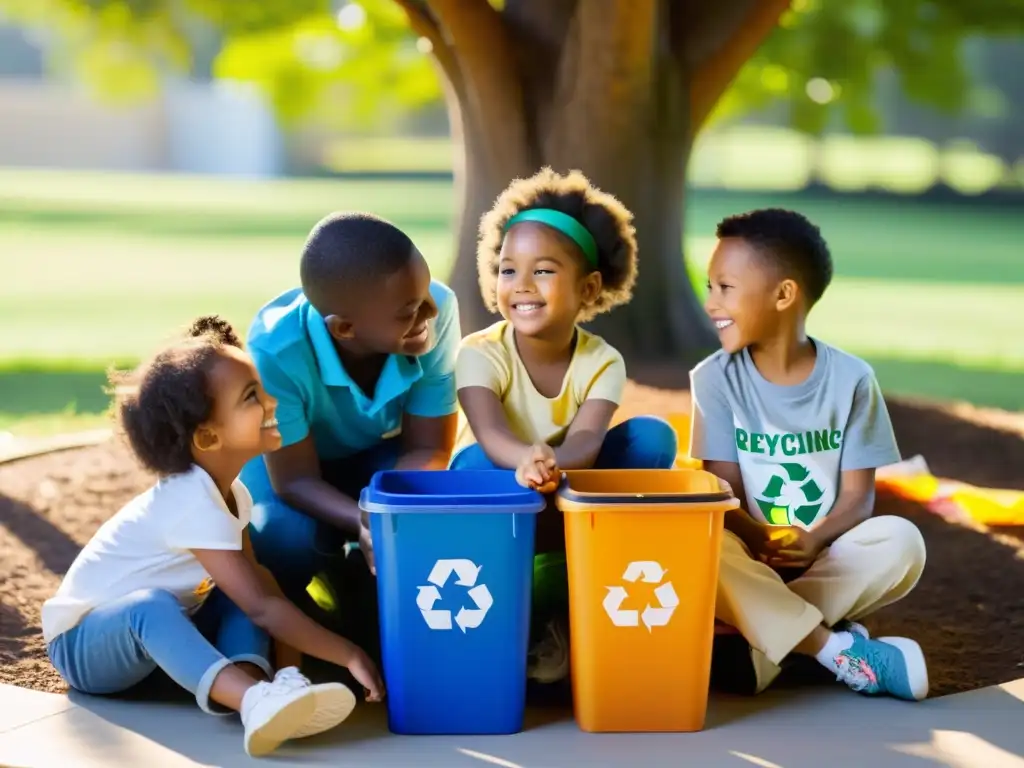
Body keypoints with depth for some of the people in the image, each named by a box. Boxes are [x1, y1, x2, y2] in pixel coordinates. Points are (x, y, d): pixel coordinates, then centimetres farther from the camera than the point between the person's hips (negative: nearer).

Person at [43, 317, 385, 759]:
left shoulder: (227, 491, -2)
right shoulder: (194, 505, -30)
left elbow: (258, 579, 6)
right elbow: (261, 606, -33)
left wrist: (294, 633, -10)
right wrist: (349, 655, -33)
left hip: (152, 639, 9)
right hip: (84, 644, -9)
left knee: (241, 593, -8)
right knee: (151, 606, -39)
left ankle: (247, 675, -36)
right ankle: (255, 698, -62)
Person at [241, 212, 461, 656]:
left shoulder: (438, 311, -33)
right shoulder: (277, 350, -39)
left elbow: (429, 449, -22)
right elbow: (296, 479, -29)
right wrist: (365, 521, -48)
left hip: (376, 453, 3)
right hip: (284, 455, -2)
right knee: (288, 537, -33)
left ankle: (362, 604, 8)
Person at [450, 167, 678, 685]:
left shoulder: (602, 363, -12)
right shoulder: (481, 354, -17)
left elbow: (585, 440, -31)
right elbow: (491, 434, -37)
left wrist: (554, 464, -57)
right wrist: (525, 461, -62)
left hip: (571, 511, 2)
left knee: (652, 436, -20)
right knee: (478, 462, -35)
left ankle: (577, 604, -17)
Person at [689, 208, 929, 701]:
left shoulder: (850, 379, -5)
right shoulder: (716, 378, -5)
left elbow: (859, 494, -6)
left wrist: (814, 541, -26)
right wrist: (765, 541, -28)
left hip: (826, 559, 1)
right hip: (754, 564, 0)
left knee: (900, 542, -29)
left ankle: (763, 635, -26)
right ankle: (837, 650, -29)